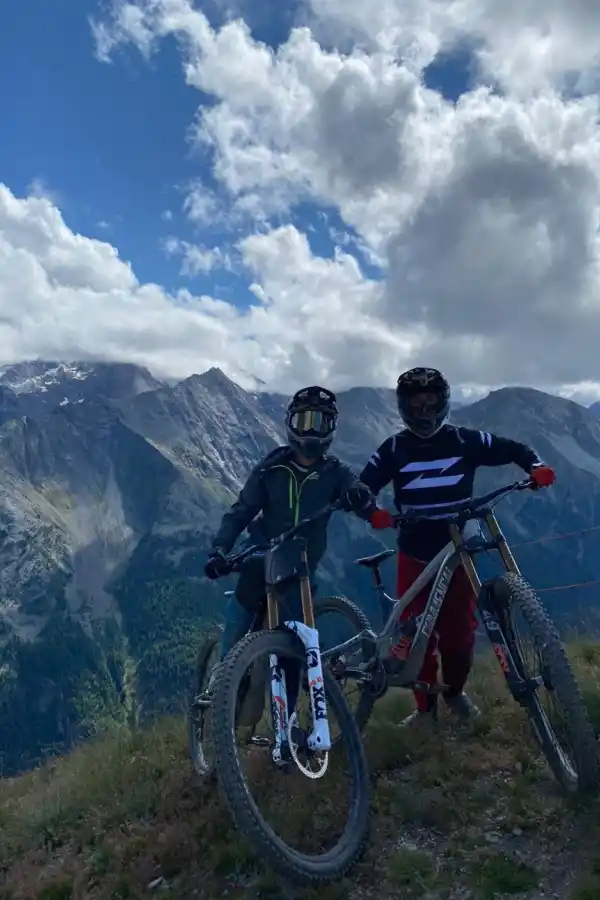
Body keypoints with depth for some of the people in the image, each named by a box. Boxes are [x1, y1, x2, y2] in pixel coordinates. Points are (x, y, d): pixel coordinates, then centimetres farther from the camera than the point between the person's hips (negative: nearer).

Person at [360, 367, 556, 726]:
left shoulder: (465, 440, -2)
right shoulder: (395, 449, -4)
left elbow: (512, 449, 4)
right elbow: (363, 488, -5)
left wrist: (536, 466, -17)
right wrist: (372, 512, -26)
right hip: (416, 554, 0)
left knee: (460, 628, 4)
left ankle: (456, 690, 32)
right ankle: (425, 705, 19)